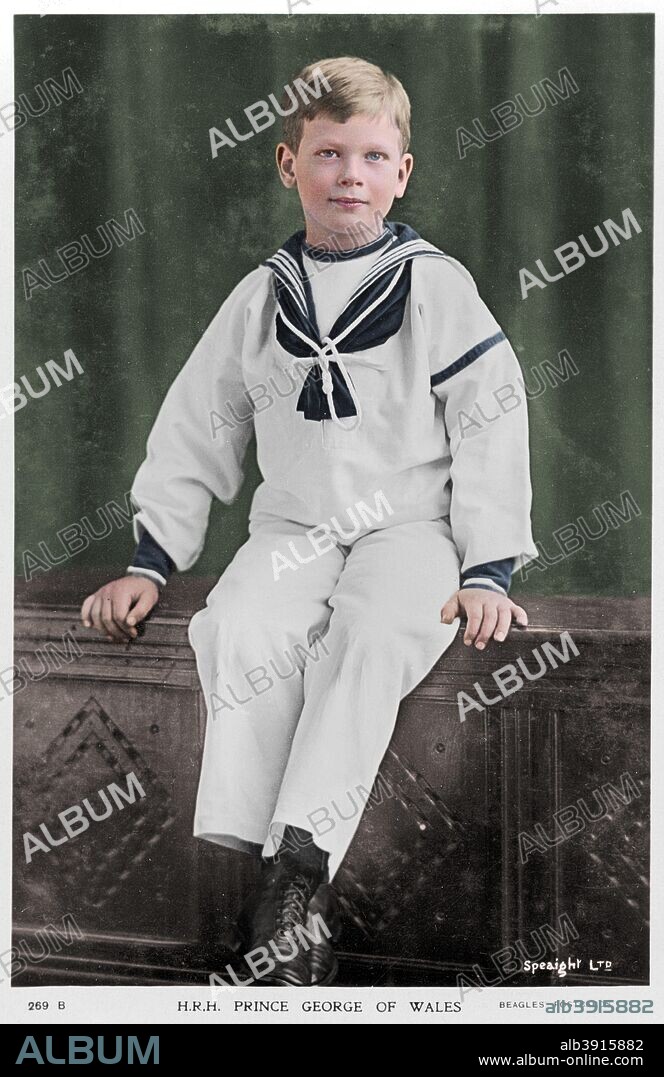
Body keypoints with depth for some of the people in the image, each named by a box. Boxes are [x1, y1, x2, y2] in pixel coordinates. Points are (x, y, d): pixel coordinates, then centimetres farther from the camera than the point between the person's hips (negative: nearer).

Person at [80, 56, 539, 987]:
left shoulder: (437, 287, 3)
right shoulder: (261, 298, 11)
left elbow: (492, 432, 0)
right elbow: (194, 432, 16)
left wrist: (488, 572, -9)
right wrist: (149, 564, 9)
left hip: (411, 527, -2)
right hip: (293, 528, 3)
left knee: (373, 633, -34)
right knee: (242, 631, -28)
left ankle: (301, 861, -36)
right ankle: (247, 862, -28)